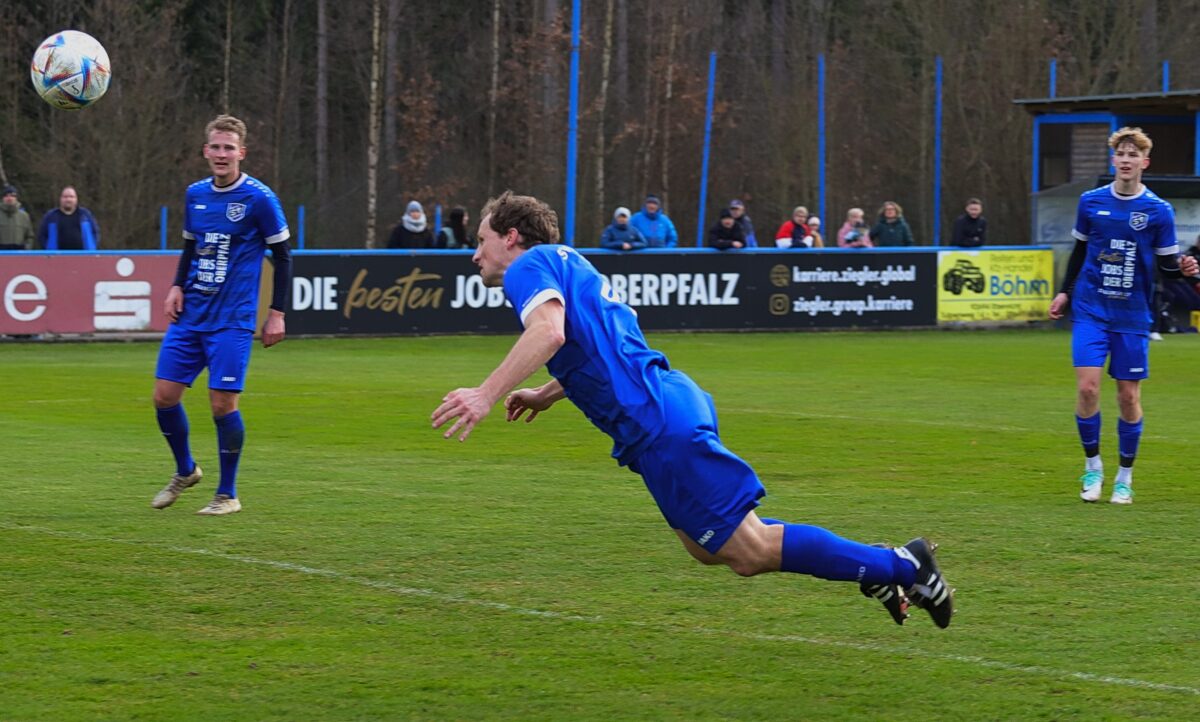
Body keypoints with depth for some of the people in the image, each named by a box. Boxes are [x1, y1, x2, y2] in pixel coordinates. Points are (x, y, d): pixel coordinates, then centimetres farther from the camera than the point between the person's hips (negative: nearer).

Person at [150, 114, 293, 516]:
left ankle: (227, 494, 6)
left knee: (222, 403, -9)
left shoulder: (259, 198, -8)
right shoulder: (195, 194, 8)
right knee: (164, 395, 1)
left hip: (231, 320, -5)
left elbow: (282, 257, -2)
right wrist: (178, 287, 6)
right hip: (190, 315, 5)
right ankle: (185, 471, 25)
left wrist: (277, 313, -5)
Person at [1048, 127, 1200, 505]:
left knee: (1129, 396, 2)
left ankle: (1125, 477, 17)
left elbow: (1167, 264, 1)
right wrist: (1065, 291, 16)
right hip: (1090, 310, 1)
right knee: (1087, 386, -13)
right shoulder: (1091, 202, 3)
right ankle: (1092, 466, 6)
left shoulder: (1158, 211, -3)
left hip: (1133, 317, -1)